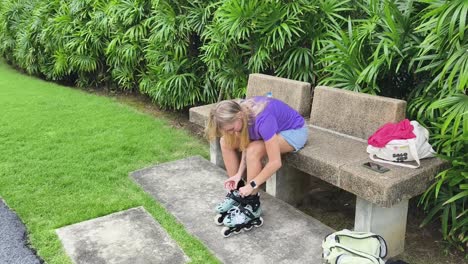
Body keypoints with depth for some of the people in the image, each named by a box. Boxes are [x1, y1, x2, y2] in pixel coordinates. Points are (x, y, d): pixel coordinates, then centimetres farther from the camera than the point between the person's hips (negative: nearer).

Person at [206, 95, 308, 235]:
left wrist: (252, 185, -26)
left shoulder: (262, 120, -39)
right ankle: (238, 192, 4)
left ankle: (252, 205, -15)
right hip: (274, 130, 8)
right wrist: (238, 174, -16)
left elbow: (275, 163, -35)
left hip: (294, 131, -7)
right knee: (225, 142, -6)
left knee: (254, 150, -33)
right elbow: (246, 144, -7)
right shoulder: (239, 111, -18)